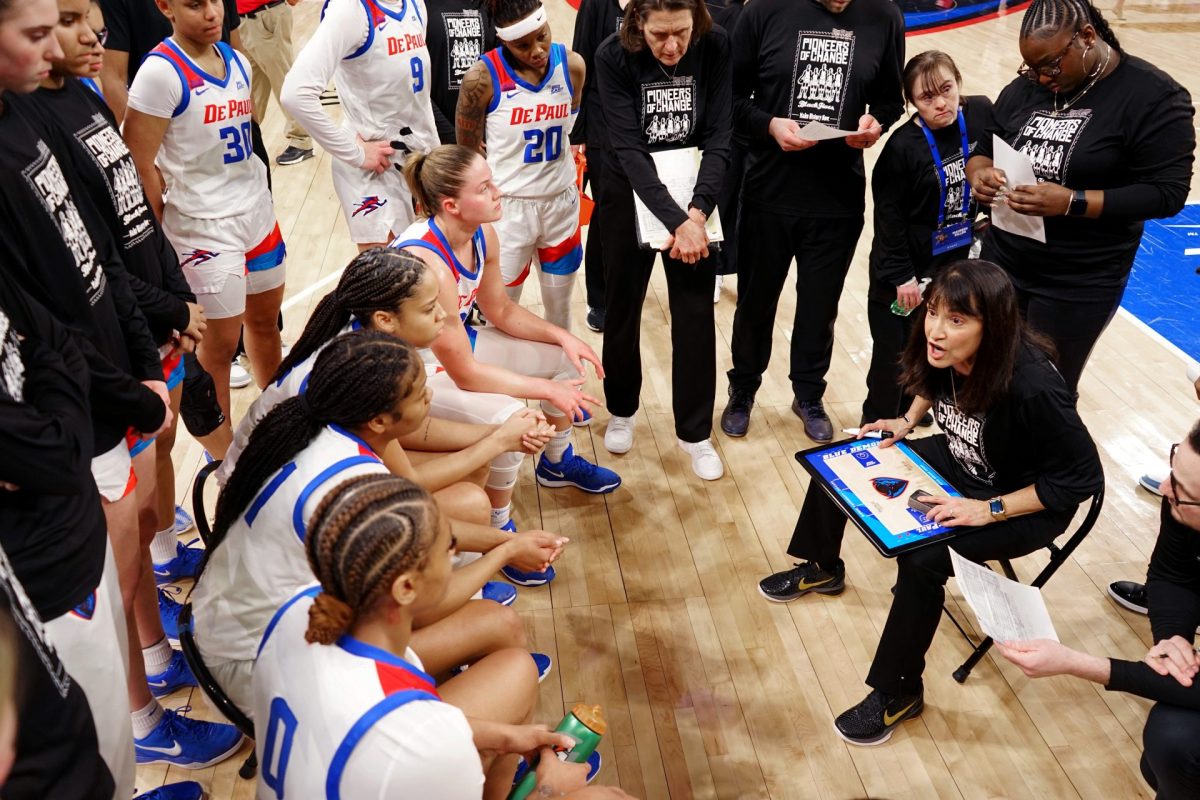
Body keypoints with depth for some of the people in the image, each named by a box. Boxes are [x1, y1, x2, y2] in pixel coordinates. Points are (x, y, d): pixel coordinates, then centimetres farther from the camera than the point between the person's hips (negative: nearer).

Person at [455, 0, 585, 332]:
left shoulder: (572, 65, -8)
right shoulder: (483, 77, -19)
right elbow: (468, 154, -7)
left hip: (562, 202, 4)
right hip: (508, 205, -3)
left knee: (559, 307, 18)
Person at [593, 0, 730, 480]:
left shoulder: (716, 48, -15)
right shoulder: (614, 56, -18)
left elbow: (718, 138, -14)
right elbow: (628, 149, -24)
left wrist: (697, 211, -28)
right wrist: (676, 221, -32)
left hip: (695, 196, 1)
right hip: (631, 194, 0)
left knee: (695, 314, 2)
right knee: (622, 307, 11)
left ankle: (695, 432, 17)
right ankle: (622, 410, 33)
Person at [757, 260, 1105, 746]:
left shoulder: (1030, 387, -37)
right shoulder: (946, 354, -18)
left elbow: (1083, 478, -27)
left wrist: (988, 510, -29)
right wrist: (906, 422, -3)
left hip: (1027, 506, -7)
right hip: (960, 465, 7)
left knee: (923, 557, -29)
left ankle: (898, 692, -7)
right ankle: (821, 569, 30)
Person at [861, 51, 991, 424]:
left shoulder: (981, 113, -9)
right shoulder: (903, 146, -22)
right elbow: (889, 217, -16)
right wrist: (900, 275, -14)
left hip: (960, 257, 5)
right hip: (909, 266, -5)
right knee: (894, 351, 7)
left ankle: (908, 410, 38)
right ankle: (878, 422, 26)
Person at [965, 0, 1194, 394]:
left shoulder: (1153, 96, -12)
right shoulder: (1024, 88, 4)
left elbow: (1167, 192, -15)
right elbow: (984, 149, 13)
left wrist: (1073, 202, -26)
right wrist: (979, 173, -13)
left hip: (1079, 284, -4)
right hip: (1002, 261, 5)